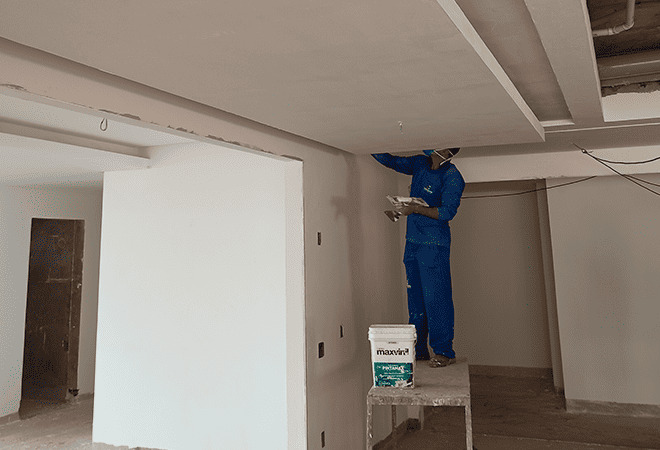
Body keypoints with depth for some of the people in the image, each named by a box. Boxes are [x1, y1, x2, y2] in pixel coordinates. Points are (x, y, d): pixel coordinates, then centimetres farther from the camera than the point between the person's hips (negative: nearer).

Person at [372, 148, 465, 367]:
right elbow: (390, 161, 20)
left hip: (434, 245, -7)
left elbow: (447, 212, -16)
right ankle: (418, 349, 21)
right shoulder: (420, 164, 11)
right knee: (415, 297, 11)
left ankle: (444, 351, 6)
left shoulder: (452, 176, -10)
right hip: (413, 242, 7)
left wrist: (415, 209, -23)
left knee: (436, 298, -5)